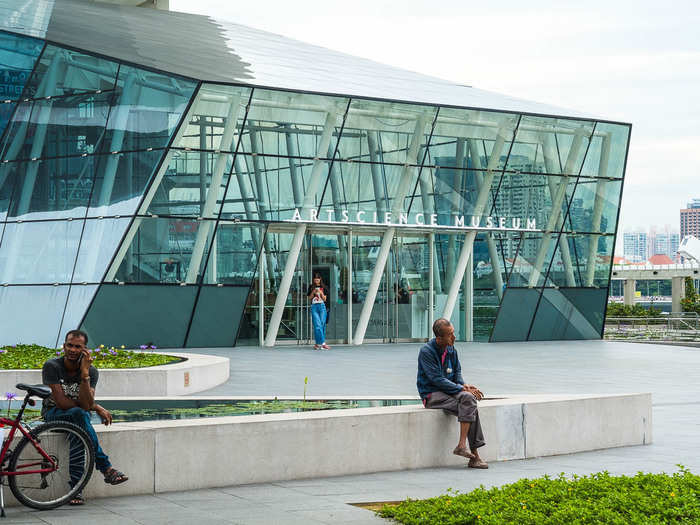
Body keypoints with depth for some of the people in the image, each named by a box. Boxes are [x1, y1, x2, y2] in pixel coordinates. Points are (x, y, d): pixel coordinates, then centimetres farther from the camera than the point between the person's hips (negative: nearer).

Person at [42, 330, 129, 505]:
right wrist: (96, 407, -17)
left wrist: (84, 373, -33)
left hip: (78, 415, 3)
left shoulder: (91, 371, -9)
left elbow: (86, 404, -23)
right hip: (54, 413, -3)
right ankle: (106, 468, -40)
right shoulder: (52, 367, -17)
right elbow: (62, 402, -21)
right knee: (80, 414, -37)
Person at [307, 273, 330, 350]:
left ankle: (318, 343, 2)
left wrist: (321, 293, -11)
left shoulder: (323, 287, 9)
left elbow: (325, 299, 6)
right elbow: (309, 298, 10)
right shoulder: (311, 287, 10)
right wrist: (313, 292, -8)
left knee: (322, 324, -6)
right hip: (314, 306, -1)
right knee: (317, 325, -13)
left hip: (322, 306, 1)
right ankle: (323, 343, -19)